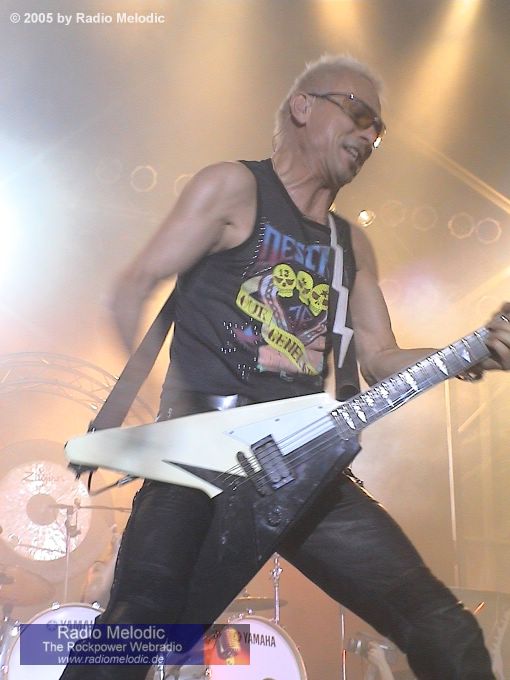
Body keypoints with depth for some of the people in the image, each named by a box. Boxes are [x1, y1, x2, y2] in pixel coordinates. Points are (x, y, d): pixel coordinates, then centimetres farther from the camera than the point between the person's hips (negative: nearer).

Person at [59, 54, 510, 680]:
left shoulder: (352, 245, 21)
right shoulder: (234, 188, 3)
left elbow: (379, 360, 15)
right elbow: (134, 288, -3)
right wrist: (170, 408, -14)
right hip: (203, 447, -5)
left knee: (444, 629, -2)